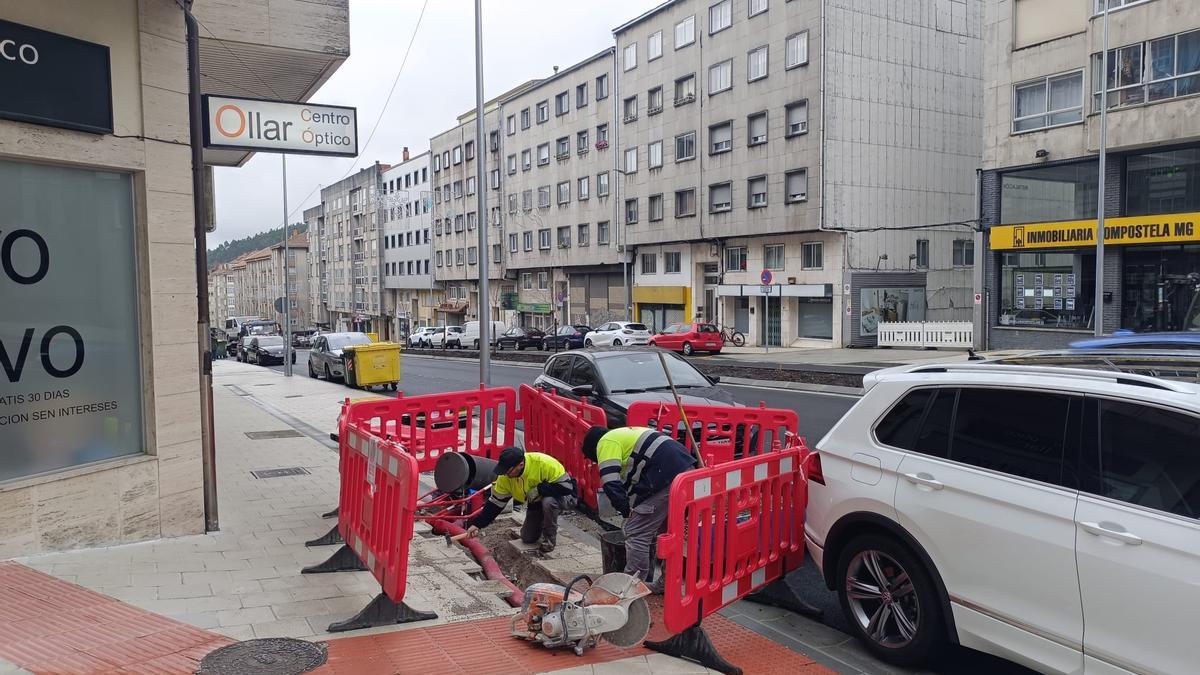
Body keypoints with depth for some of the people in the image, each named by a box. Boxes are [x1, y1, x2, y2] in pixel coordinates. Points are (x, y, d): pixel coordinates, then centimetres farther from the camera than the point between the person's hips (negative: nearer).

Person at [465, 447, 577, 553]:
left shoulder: (544, 463, -36)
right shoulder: (505, 476, -17)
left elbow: (566, 486, -33)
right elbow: (496, 502, -9)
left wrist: (538, 490, -36)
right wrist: (477, 524, -15)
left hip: (565, 498, -6)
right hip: (537, 502, 6)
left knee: (548, 502, -37)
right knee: (527, 538, 1)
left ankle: (550, 538, -11)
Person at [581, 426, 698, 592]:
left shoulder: (606, 442, 4)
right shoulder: (626, 434, 33)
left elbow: (610, 482, -8)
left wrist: (626, 509, 3)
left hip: (666, 479, -10)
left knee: (636, 534, -1)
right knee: (667, 532, 23)